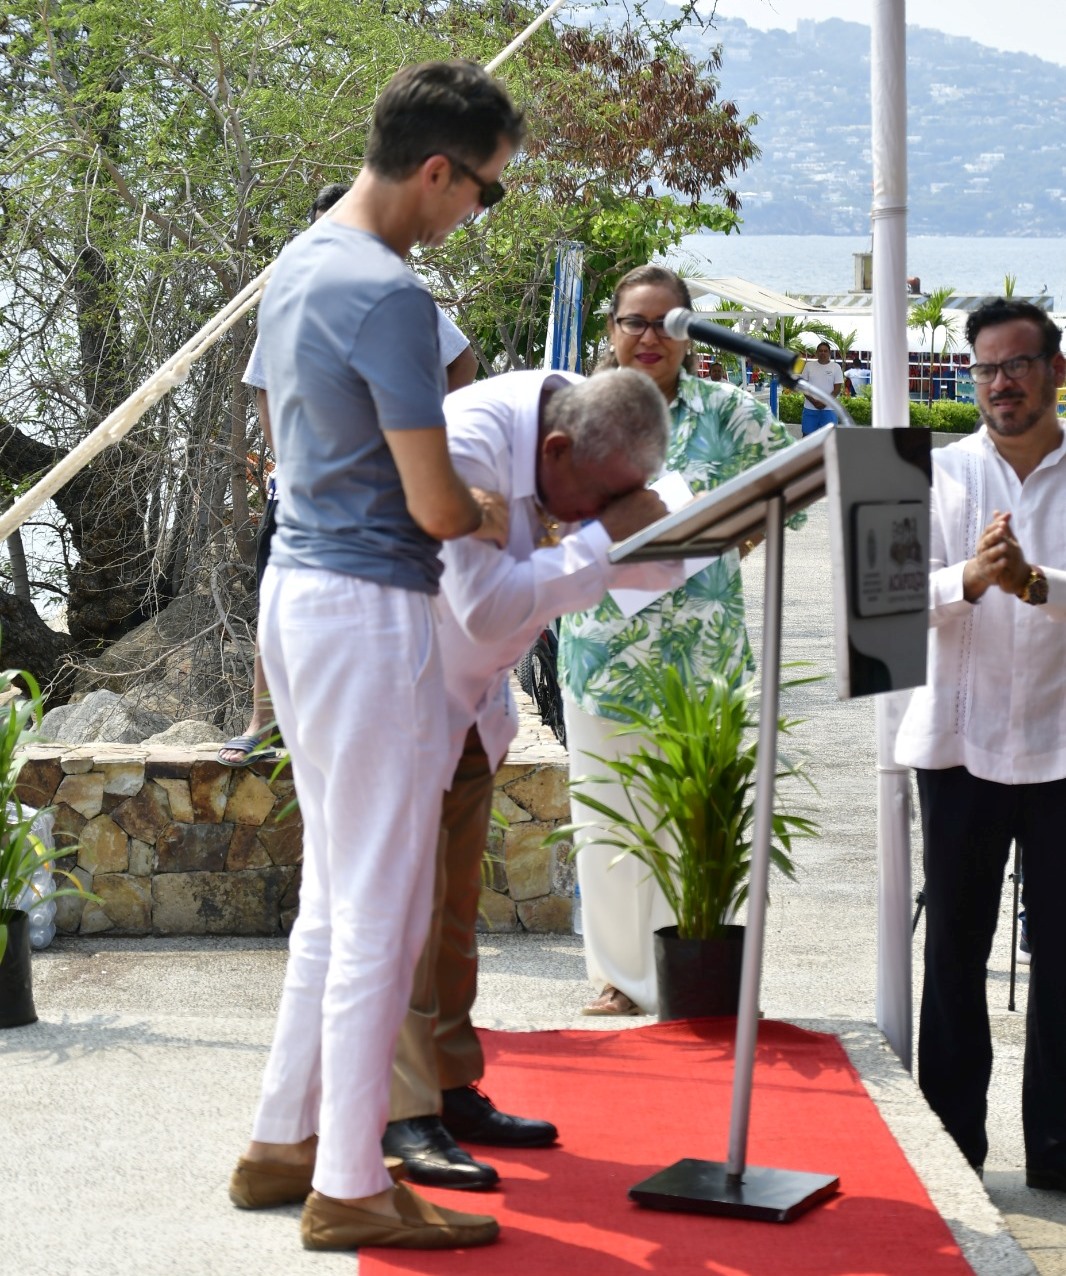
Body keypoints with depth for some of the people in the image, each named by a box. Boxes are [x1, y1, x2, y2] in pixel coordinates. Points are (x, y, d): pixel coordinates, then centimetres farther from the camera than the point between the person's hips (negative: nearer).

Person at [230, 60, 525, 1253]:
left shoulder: (295, 266, 10)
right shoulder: (388, 294, -20)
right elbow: (433, 503, -19)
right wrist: (489, 516, 3)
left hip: (296, 584, 10)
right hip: (370, 608, -10)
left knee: (336, 890, 18)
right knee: (382, 910, -2)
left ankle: (283, 1138, 25)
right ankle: (349, 1187, 6)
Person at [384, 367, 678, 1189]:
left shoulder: (591, 438, -7)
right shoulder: (471, 445, -32)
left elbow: (651, 567, 0)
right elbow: (485, 605, -36)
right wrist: (599, 539, -33)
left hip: (471, 704, 8)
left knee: (456, 899, 11)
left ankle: (453, 1090, 18)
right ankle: (405, 1118, -6)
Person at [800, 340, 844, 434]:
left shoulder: (836, 367, 1)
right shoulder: (809, 366, 6)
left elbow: (837, 389, -3)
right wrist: (813, 401, -12)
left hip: (828, 409, -2)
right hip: (810, 408, 2)